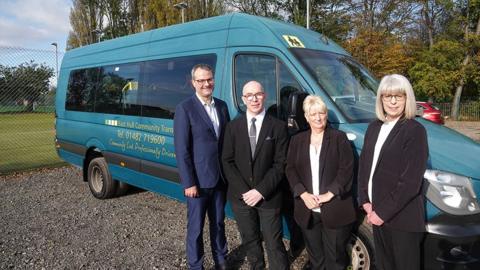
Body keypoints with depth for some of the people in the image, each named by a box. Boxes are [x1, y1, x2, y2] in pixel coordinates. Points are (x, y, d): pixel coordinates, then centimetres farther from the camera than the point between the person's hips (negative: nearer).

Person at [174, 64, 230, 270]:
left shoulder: (222, 106, 7)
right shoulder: (185, 108, -11)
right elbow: (181, 150, -13)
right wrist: (188, 183, -16)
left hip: (220, 178, 5)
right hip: (198, 180, -5)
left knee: (218, 222, 21)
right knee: (196, 227, 9)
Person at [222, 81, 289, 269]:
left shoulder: (278, 127, -3)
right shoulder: (233, 127, 4)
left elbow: (280, 164, -6)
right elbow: (227, 162, 0)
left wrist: (261, 191, -15)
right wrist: (243, 191, -11)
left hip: (269, 197, -2)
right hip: (240, 196, 3)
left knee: (274, 245, 3)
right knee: (250, 242, 17)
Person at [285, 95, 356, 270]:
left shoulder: (339, 138, -1)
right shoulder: (297, 140, 9)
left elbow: (347, 169, -9)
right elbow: (290, 170, 3)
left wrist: (329, 194, -17)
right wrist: (303, 194, -10)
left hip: (335, 209, -3)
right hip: (307, 210, 3)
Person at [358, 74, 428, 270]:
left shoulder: (415, 130, -13)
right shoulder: (374, 127, 7)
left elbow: (410, 181, -17)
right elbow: (364, 165, 9)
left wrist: (383, 212, -15)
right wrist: (365, 201, -1)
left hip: (402, 218, -6)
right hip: (376, 213, 6)